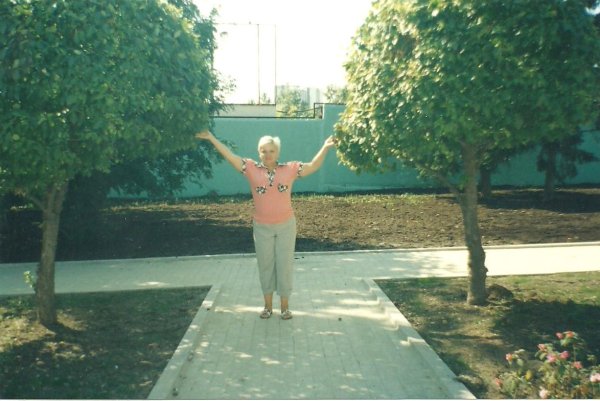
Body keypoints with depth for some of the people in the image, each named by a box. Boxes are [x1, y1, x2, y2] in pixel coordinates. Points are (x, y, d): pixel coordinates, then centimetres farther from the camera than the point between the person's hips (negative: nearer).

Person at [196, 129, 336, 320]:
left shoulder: (290, 169, -3)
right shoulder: (252, 168, -3)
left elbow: (313, 166, -3)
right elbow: (230, 157, -6)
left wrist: (325, 147, -14)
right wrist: (211, 138, -11)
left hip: (286, 226, 0)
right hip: (262, 227, 1)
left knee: (284, 265, 7)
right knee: (265, 265, 12)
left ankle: (285, 306, 20)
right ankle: (268, 305, 26)